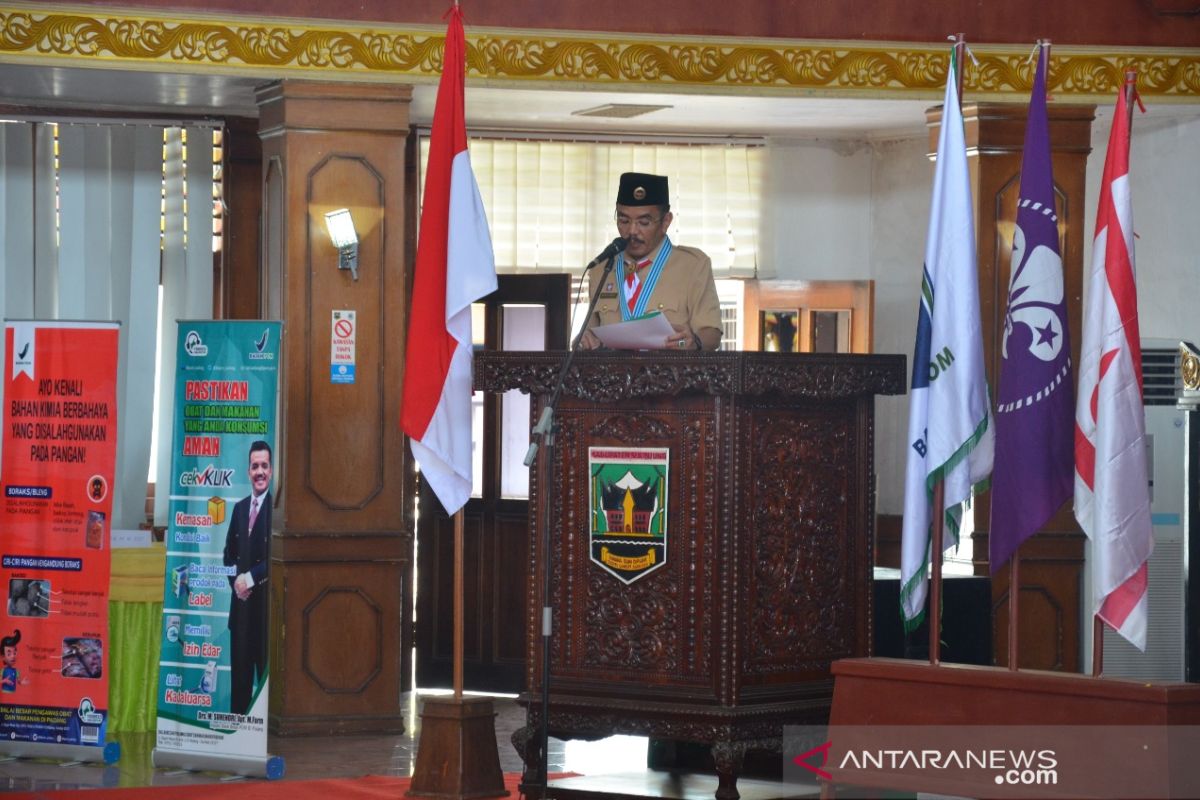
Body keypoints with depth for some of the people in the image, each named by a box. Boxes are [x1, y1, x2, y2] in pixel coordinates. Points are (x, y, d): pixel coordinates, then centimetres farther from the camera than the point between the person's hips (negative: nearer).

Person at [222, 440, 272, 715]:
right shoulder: (240, 508, 15)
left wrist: (251, 578, -13)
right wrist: (235, 581, 3)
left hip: (266, 602, -7)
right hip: (241, 602, 7)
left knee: (267, 672, -4)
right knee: (239, 671, 9)